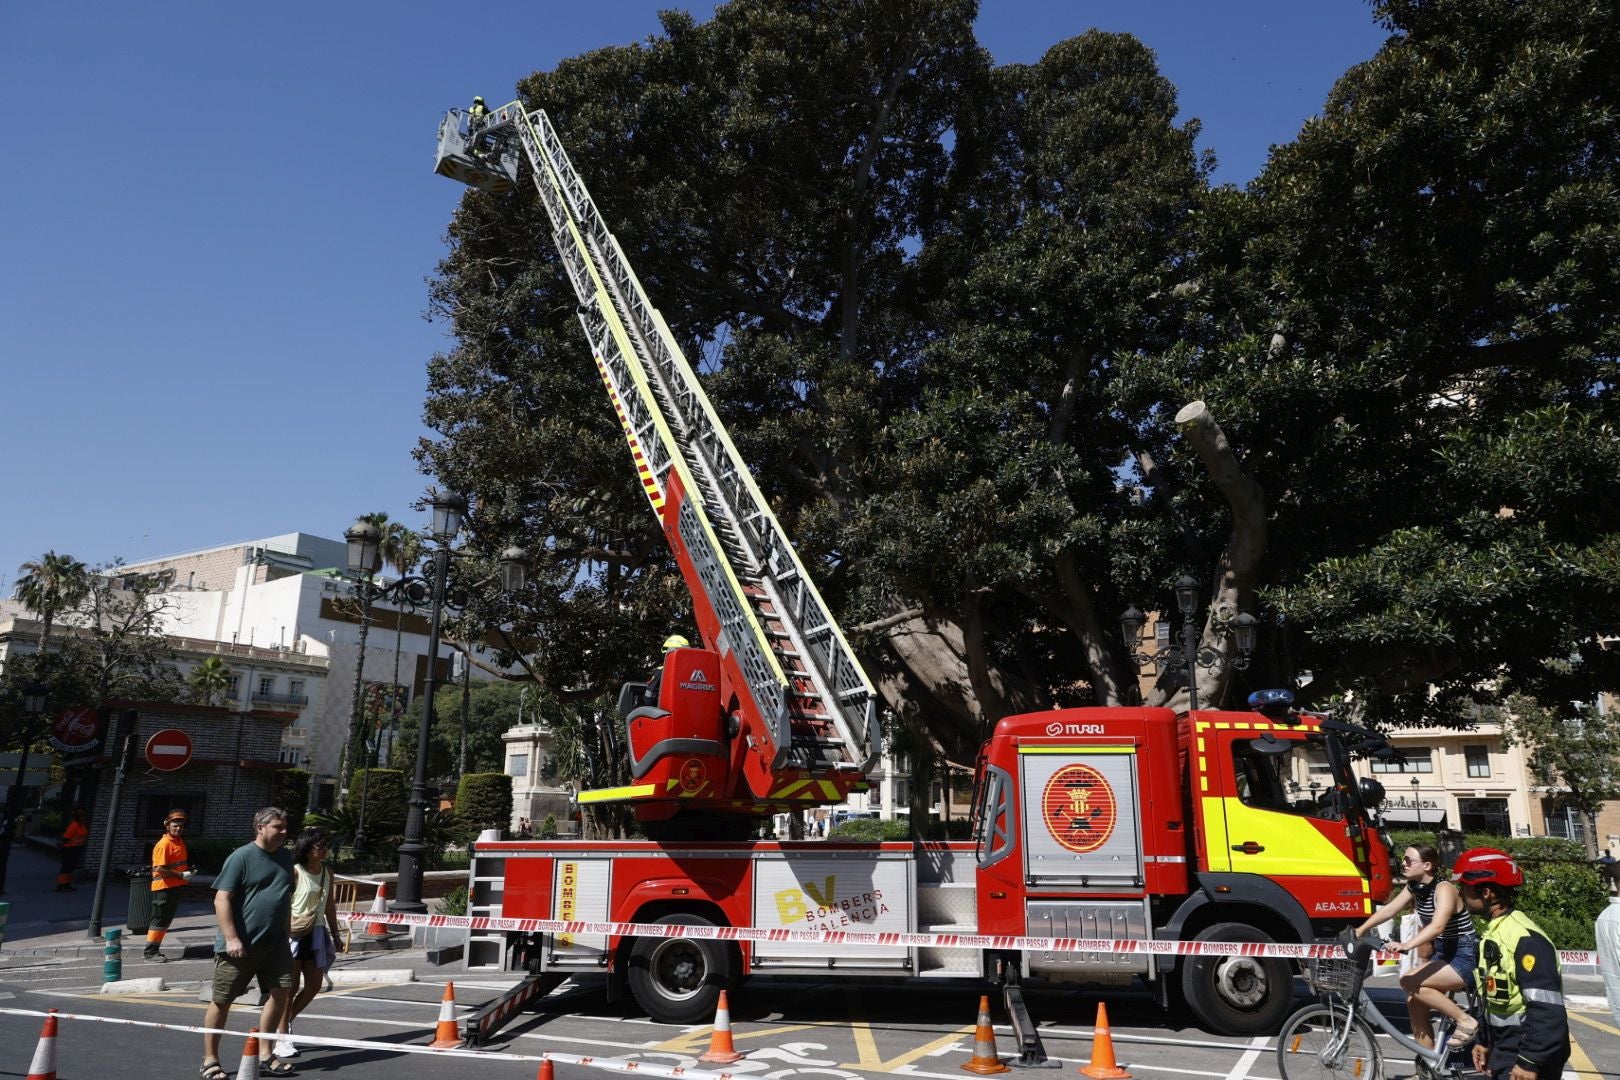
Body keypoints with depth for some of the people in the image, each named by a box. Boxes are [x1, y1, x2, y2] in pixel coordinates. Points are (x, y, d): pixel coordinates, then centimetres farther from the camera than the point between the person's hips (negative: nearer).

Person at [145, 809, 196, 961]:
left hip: (175, 886, 9)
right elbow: (159, 869, -22)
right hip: (164, 887, -9)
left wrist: (189, 869, 8)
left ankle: (154, 948, 23)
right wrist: (181, 875, -21)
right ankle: (150, 952, 3)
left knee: (167, 918, 14)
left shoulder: (179, 842, 11)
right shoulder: (164, 844, -16)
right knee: (160, 919, -4)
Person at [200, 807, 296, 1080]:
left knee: (280, 992, 1)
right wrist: (231, 938, -18)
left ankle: (264, 1056, 14)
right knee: (221, 1001, 5)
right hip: (239, 946, -6)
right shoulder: (241, 857, -10)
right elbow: (221, 899, -13)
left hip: (275, 944, 6)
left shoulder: (285, 857, 10)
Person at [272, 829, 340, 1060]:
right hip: (294, 932, -7)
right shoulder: (295, 871, -11)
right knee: (291, 986, -3)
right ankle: (283, 1039, 7)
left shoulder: (327, 872, 9)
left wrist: (335, 934, 19)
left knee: (314, 985, 8)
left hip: (317, 932, 7)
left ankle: (286, 1021, 30)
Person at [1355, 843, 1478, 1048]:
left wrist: (1406, 945, -48)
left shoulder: (1444, 889, -21)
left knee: (1409, 982, -22)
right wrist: (1359, 930, -10)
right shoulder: (1414, 887, 3)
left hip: (1464, 959, -8)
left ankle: (1465, 1020, -8)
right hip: (1442, 955, 8)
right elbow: (1389, 909, 1)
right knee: (1414, 1003, -1)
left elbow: (1437, 926, -35)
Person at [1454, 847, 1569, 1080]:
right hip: (1502, 1052, 9)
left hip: (1527, 1054, -9)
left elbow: (1547, 1009, -26)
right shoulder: (1490, 931, 8)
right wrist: (1484, 1041, 17)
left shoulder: (1525, 938, -22)